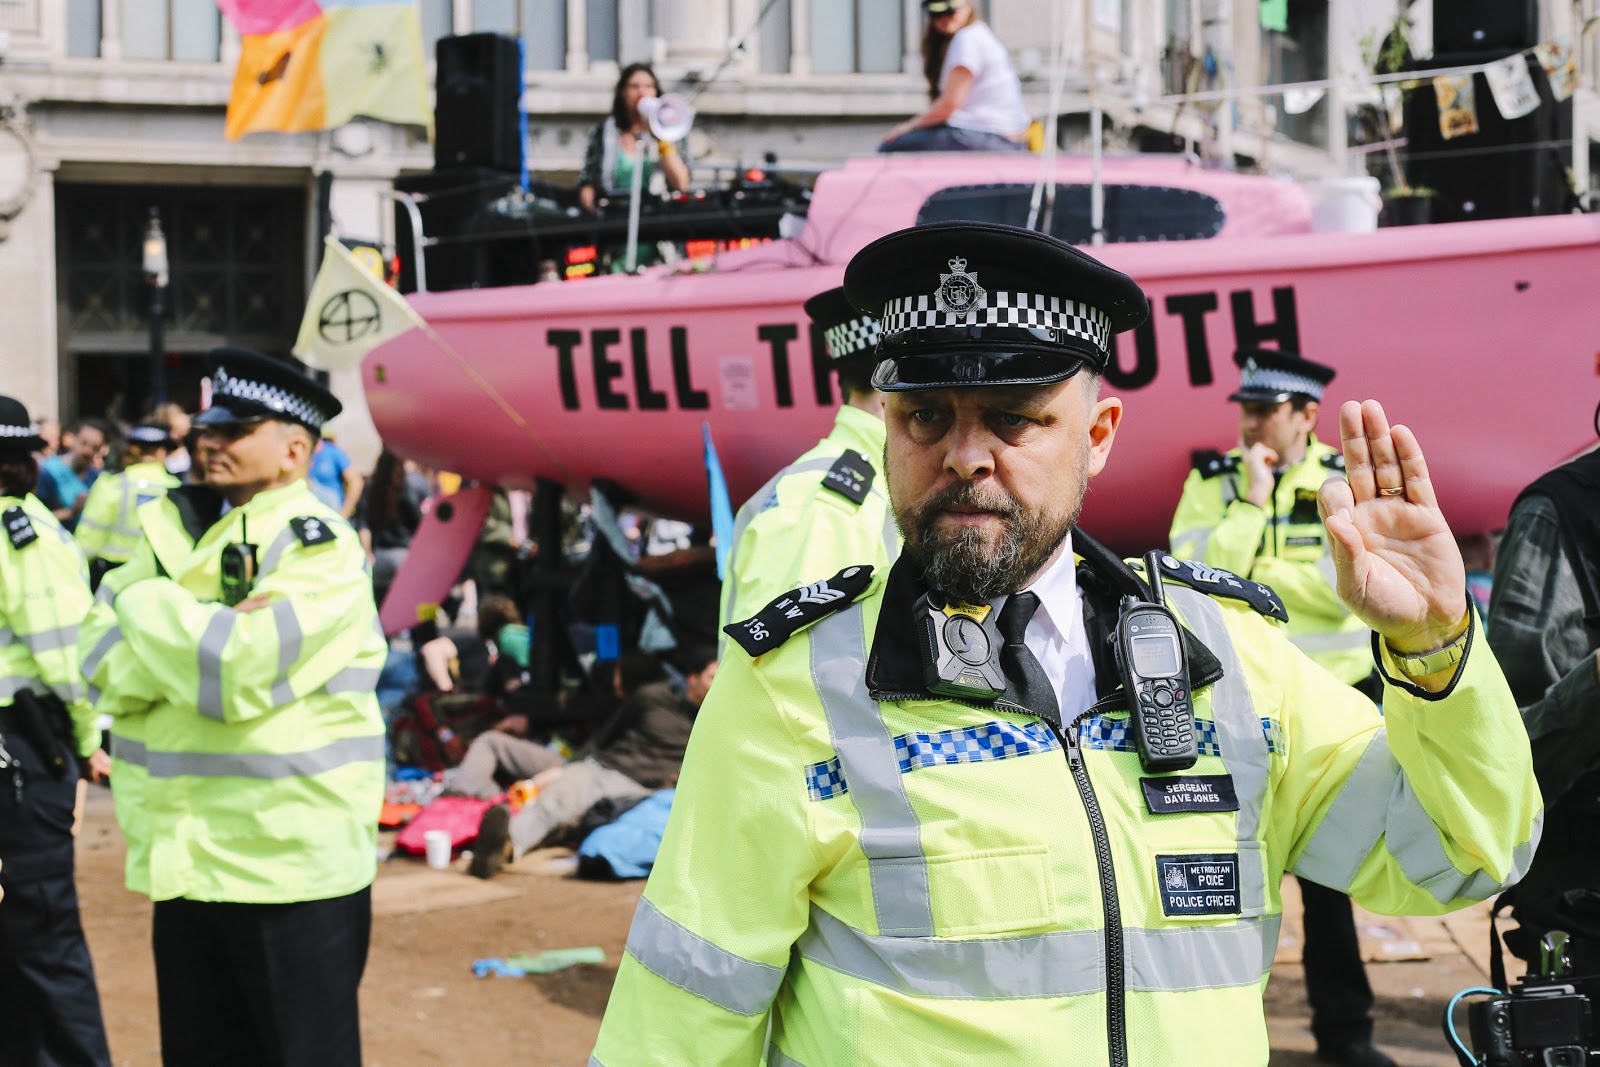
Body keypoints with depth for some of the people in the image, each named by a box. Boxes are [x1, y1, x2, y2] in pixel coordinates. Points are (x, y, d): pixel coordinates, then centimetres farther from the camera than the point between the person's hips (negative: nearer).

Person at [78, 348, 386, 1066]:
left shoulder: (317, 548, -10)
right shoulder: (175, 531, 9)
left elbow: (236, 674, -23)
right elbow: (102, 666, 1)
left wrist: (148, 603, -8)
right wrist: (210, 631, -16)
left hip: (290, 866, -6)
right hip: (184, 860, 7)